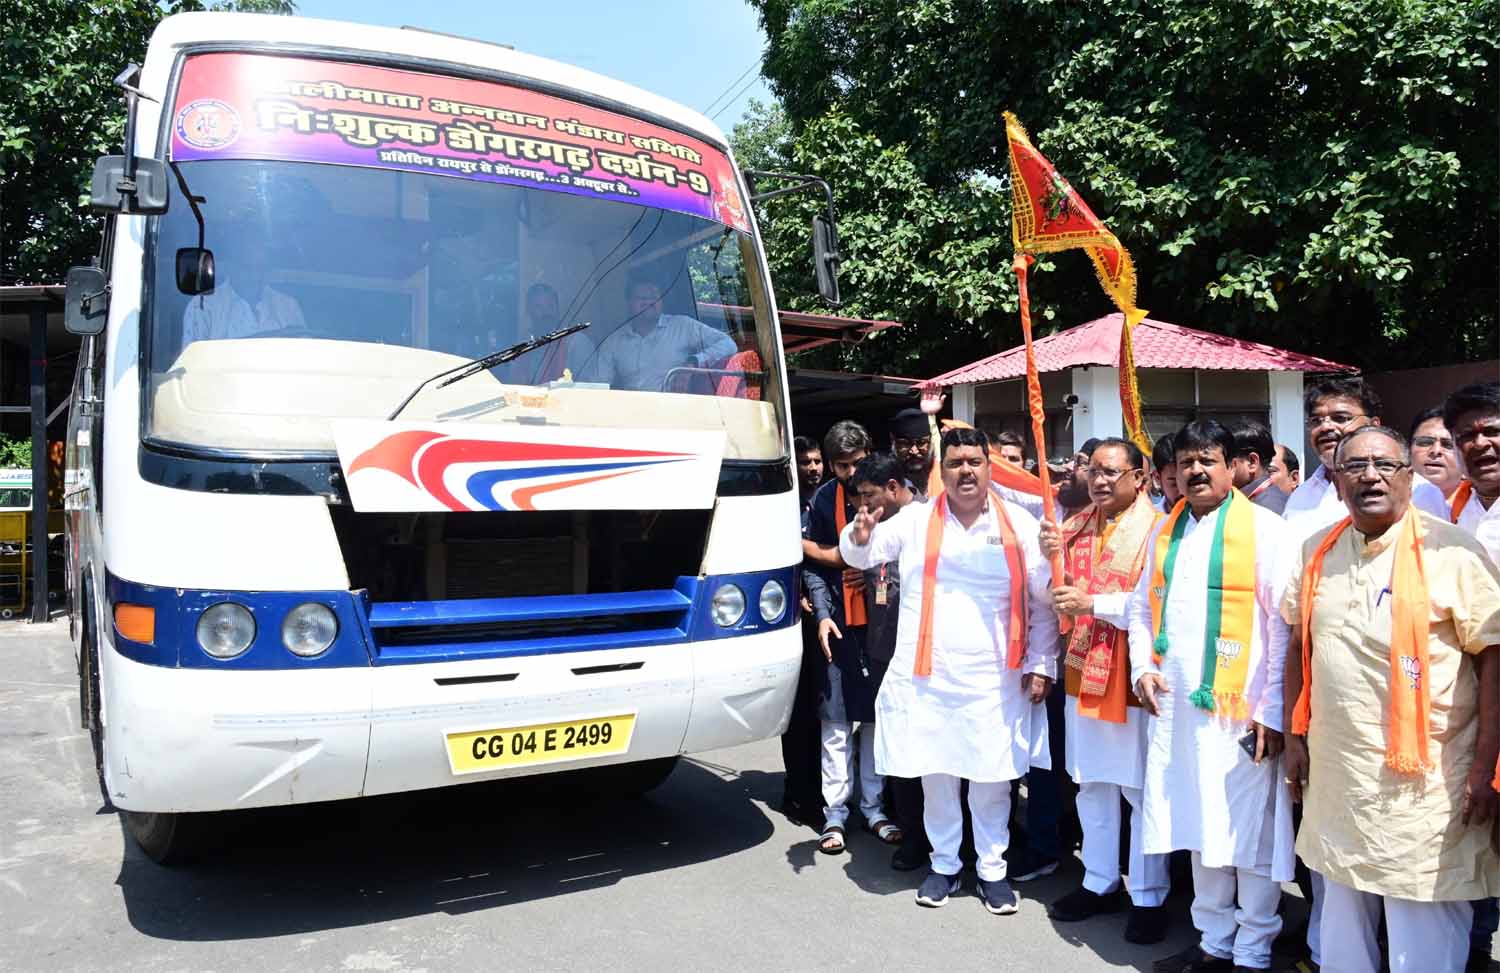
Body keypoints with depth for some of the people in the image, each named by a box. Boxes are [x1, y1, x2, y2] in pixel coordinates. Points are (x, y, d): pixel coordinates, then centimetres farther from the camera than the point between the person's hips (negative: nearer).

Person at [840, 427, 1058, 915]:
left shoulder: (1019, 524, 1)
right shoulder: (916, 519, 2)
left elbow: (1043, 601, 4)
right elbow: (861, 555, 7)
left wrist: (1040, 664, 0)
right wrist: (860, 537, -17)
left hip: (993, 681, 0)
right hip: (926, 679, 1)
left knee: (991, 779, 9)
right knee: (935, 777, 12)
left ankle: (992, 868, 29)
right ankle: (944, 865, 32)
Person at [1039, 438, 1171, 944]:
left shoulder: (1156, 528, -11)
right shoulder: (1077, 525, 8)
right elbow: (1053, 595, 10)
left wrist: (1095, 604, -25)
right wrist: (1049, 556, -9)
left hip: (1134, 677, -6)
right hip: (1083, 672, 6)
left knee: (1141, 791, 5)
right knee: (1092, 784, 15)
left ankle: (1149, 896, 20)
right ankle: (1099, 882, 30)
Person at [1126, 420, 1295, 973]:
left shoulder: (1263, 527, -5)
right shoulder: (1164, 531, 13)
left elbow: (1283, 625, -8)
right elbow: (1141, 607, 19)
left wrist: (1273, 709, -11)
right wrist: (1143, 667, 3)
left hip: (1240, 711, -5)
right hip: (1175, 708, 5)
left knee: (1249, 834, 4)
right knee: (1199, 828, 14)